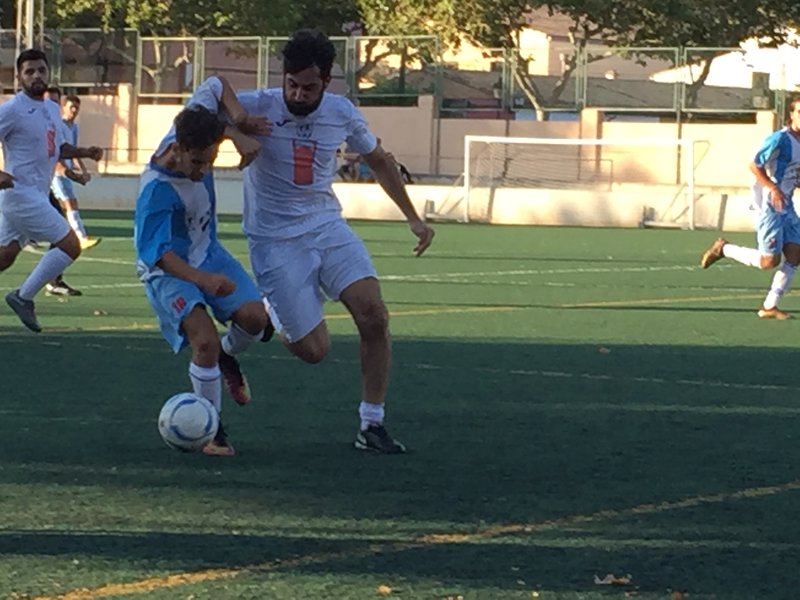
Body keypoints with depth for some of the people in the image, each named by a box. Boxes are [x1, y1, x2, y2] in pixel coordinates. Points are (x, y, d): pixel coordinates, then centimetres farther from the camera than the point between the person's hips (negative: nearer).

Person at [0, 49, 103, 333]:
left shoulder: (52, 109, 14)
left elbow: (58, 147, 27)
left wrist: (85, 152, 9)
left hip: (36, 195, 9)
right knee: (70, 246, -11)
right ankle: (23, 297, -3)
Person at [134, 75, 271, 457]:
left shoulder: (195, 143, -17)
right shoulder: (157, 190, -35)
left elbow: (215, 87, -1)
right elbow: (157, 253, -34)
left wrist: (239, 133, -13)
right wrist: (202, 279, -47)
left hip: (207, 254, 6)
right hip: (167, 269, -6)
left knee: (254, 317, -13)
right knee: (205, 339, -25)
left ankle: (226, 356, 24)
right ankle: (214, 430, -5)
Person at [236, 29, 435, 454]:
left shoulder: (342, 114, -2)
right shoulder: (258, 108, -16)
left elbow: (378, 161, 15)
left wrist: (413, 218, 15)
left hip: (327, 226, 4)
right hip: (275, 240, -4)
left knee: (374, 315, -16)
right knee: (314, 350, -8)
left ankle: (371, 426, -3)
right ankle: (263, 319, 27)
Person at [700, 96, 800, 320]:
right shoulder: (780, 139, -16)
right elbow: (755, 165, -16)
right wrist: (774, 188, -25)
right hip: (770, 204, -8)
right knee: (769, 261, -9)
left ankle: (769, 306, 8)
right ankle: (723, 249, 13)